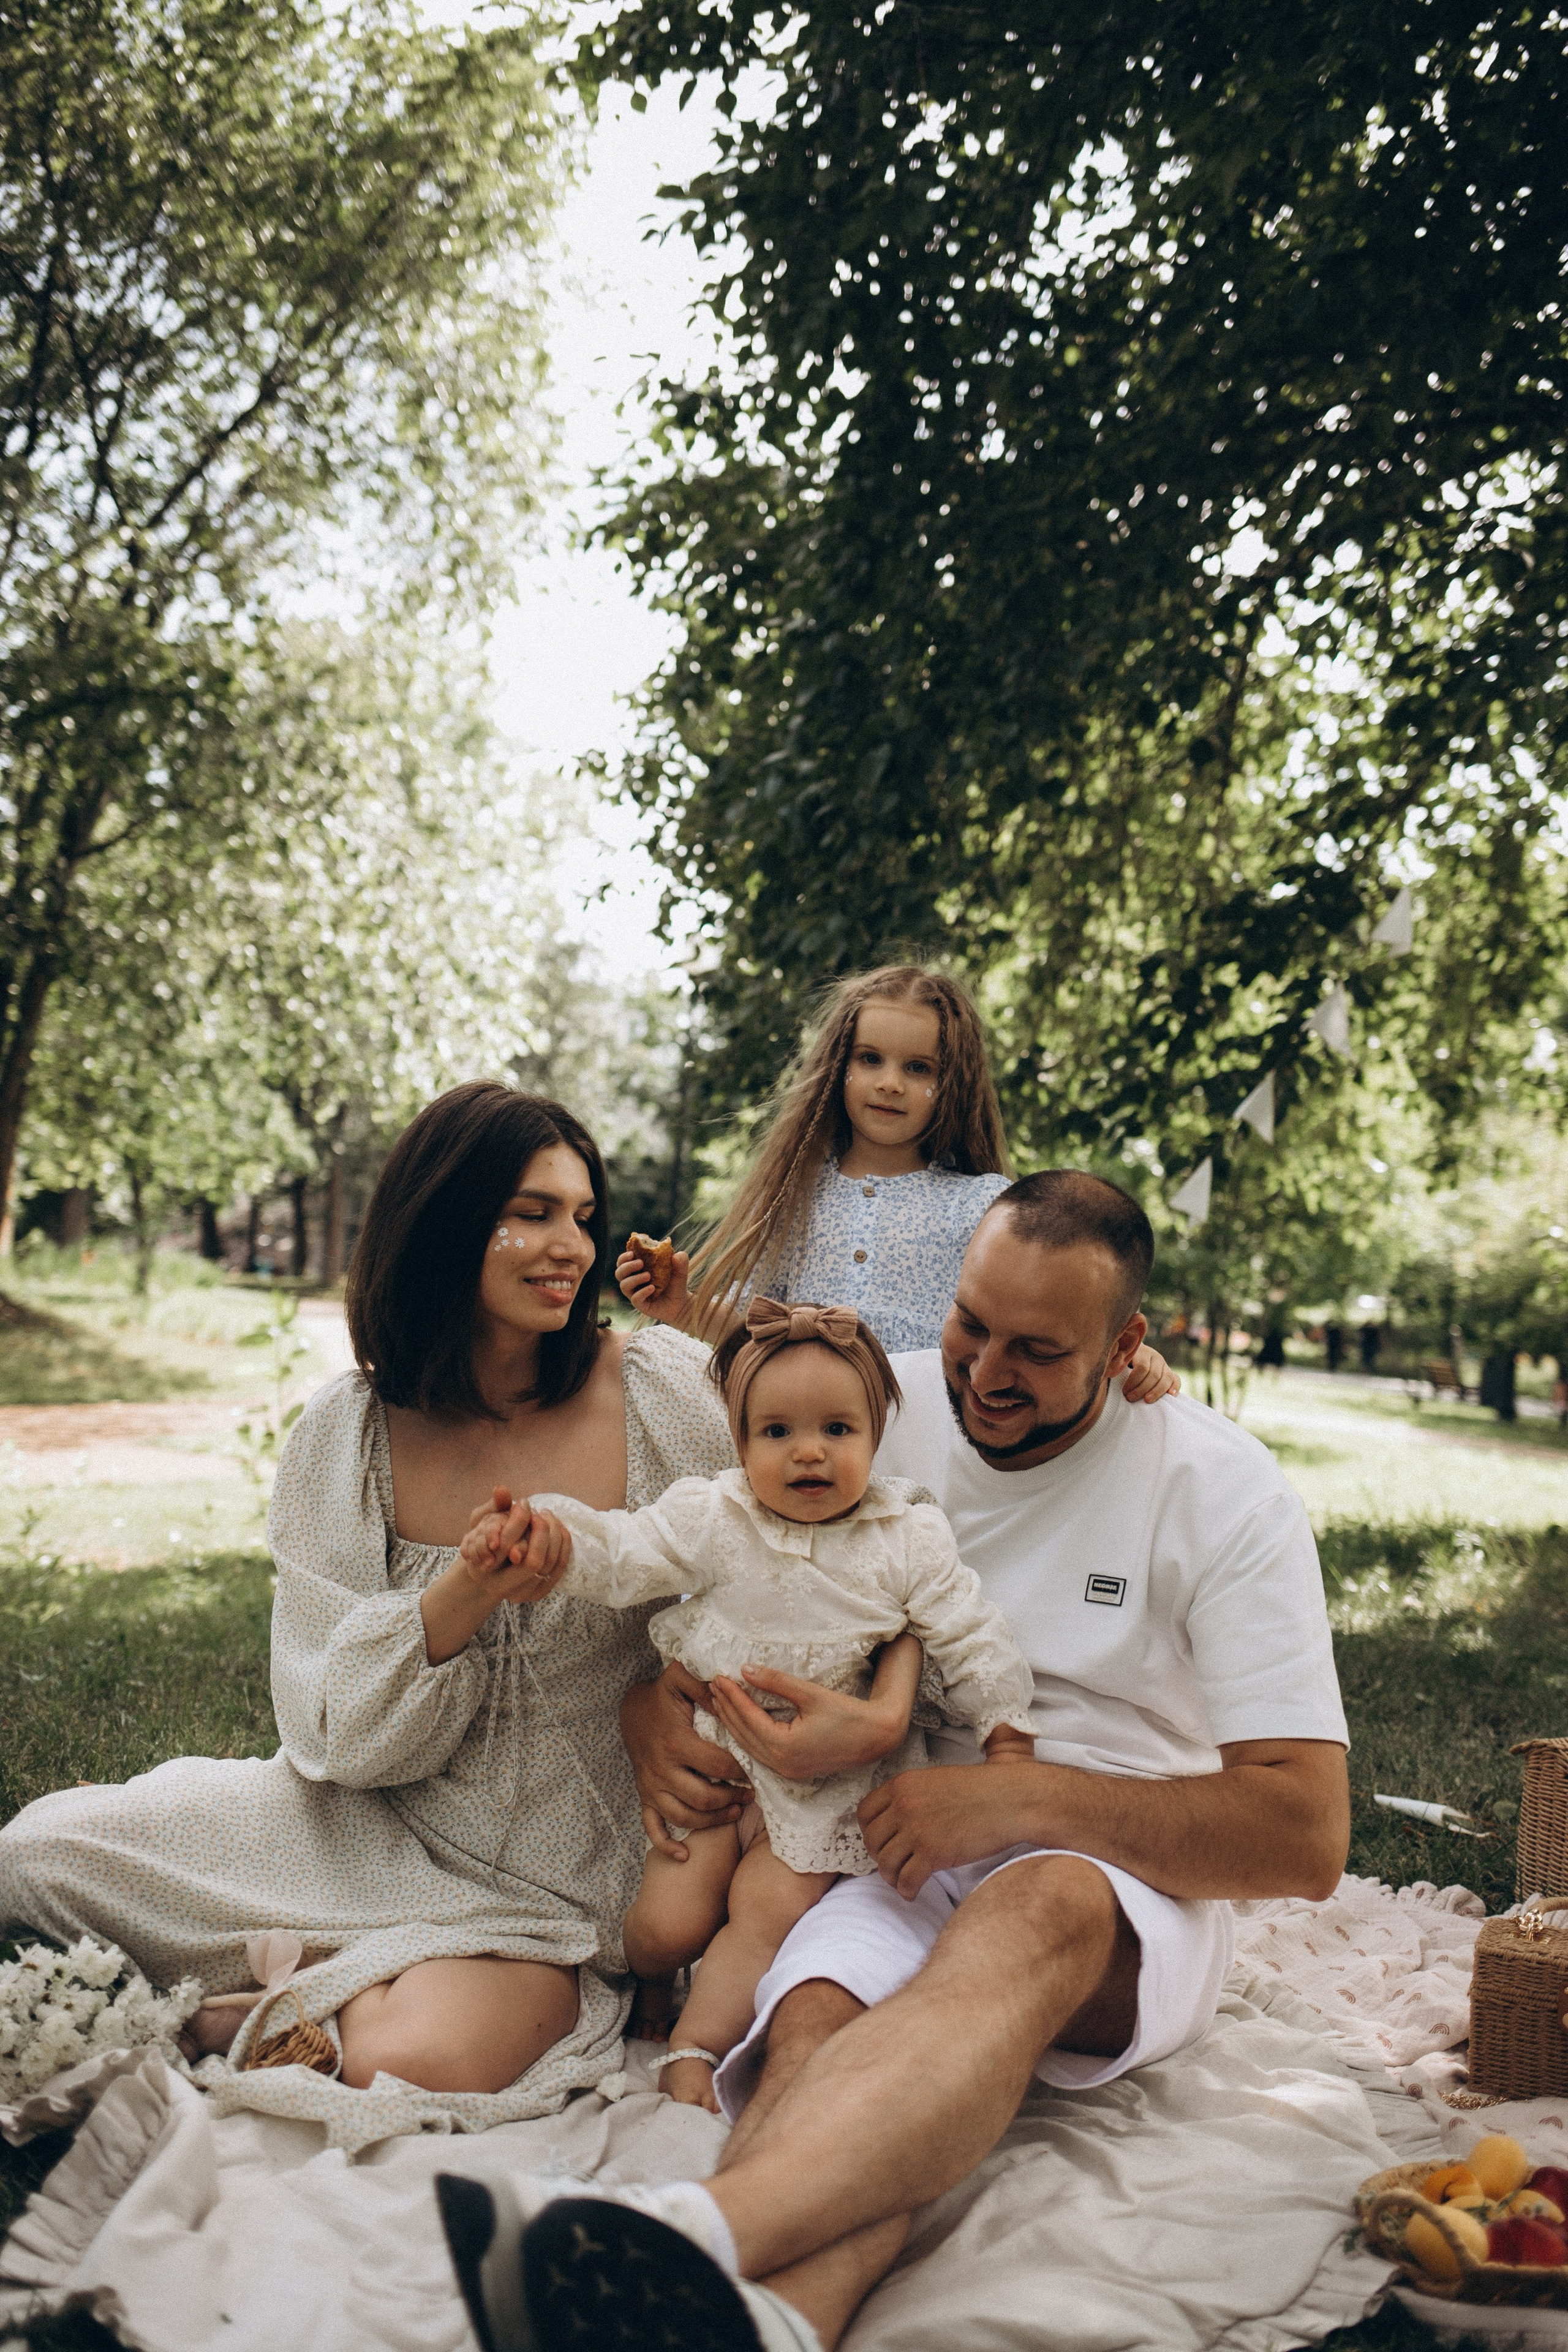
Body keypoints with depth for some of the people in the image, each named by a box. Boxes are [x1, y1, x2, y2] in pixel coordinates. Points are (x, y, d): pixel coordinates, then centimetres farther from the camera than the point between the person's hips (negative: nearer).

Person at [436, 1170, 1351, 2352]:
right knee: (816, 2026, -34)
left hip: (1132, 1882, -2)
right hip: (904, 1858, 3)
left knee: (1034, 1912, -40)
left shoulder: (1222, 1489, -6)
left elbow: (1308, 1838, -12)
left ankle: (702, 2229, -64)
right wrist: (646, 1698, -4)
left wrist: (1021, 1798, -21)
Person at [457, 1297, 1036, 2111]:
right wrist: (540, 1529, -30)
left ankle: (696, 2049, 1)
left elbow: (970, 1638, 0)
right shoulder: (710, 1518, -7)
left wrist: (1007, 1733, -4)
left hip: (829, 1777, 0)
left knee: (771, 1911, -16)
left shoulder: (909, 1540, -6)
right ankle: (623, 1985, 28)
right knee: (670, 1922, -5)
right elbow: (619, 1553, -12)